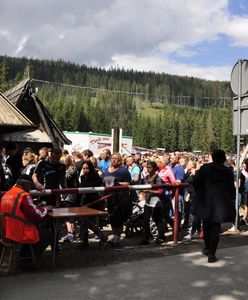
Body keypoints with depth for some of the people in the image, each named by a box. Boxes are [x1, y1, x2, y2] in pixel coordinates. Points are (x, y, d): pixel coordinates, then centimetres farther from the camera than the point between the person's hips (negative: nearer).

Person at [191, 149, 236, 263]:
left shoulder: (204, 168, -4)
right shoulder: (228, 171, -6)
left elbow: (195, 182, -9)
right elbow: (231, 188, -3)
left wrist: (199, 193, 8)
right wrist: (232, 200, 11)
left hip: (205, 202, 2)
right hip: (220, 203, -1)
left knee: (206, 225, 20)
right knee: (215, 228, 4)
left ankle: (207, 248, 33)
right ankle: (211, 254, 1)